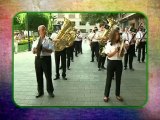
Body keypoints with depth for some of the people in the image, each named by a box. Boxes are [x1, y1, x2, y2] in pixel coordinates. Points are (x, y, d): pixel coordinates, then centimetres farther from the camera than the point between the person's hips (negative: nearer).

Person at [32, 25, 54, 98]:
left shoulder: (48, 40, -3)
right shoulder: (36, 41, 8)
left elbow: (51, 50, -12)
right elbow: (33, 51, 8)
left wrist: (44, 49, -26)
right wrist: (35, 50, -15)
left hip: (46, 58, -3)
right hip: (38, 58, 4)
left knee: (48, 75, 5)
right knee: (39, 76, 11)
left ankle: (50, 91, 22)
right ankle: (40, 91, 27)